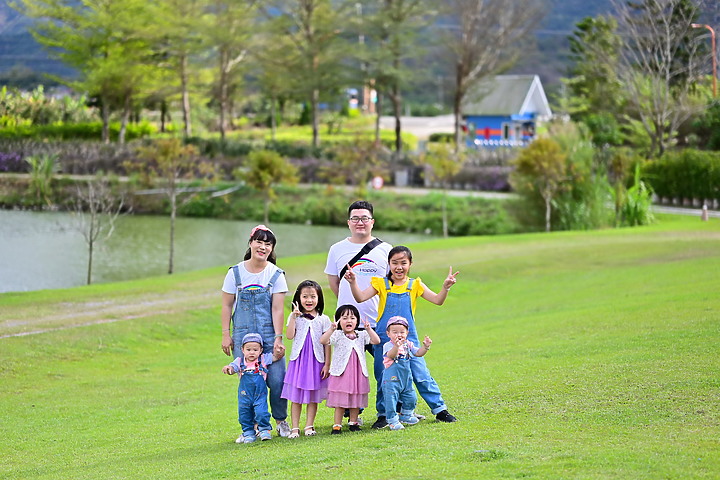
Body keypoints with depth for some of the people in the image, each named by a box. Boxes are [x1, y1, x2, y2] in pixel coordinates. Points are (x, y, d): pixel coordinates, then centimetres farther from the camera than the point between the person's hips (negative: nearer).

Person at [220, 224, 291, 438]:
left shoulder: (276, 275, 1)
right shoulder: (235, 273, 3)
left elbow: (277, 309, -3)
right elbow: (227, 306, 8)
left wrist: (278, 338, -9)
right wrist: (226, 334, 4)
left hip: (269, 334, -1)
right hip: (242, 335, 1)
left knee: (277, 379, -7)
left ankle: (281, 422, 10)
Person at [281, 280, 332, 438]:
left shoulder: (323, 319, 4)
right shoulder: (295, 317, 4)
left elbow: (327, 343, 5)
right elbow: (290, 336, -11)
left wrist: (327, 364, 0)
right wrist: (294, 317, -17)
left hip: (316, 361, 1)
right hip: (298, 360, 0)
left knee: (313, 396, 4)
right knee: (296, 396, -1)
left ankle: (309, 426, 12)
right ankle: (295, 428, 2)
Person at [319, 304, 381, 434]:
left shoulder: (361, 335, 7)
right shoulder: (337, 335, -3)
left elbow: (376, 341, -5)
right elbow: (323, 341, -18)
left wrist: (368, 329, -19)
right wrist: (331, 329, -32)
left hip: (358, 373, 4)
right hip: (341, 373, -4)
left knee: (356, 400, 11)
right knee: (340, 401, -3)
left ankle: (353, 422, 25)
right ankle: (337, 425, 4)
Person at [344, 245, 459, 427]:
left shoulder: (415, 285, 4)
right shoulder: (381, 284, 1)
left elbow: (437, 300, -2)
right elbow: (360, 297, -9)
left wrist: (445, 287, -20)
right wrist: (353, 282, -26)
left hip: (408, 339, 0)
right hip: (384, 340, 0)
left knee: (421, 375, -2)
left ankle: (440, 410, 8)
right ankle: (383, 415, 17)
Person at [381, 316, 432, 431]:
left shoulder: (408, 345, 7)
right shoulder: (388, 346, -15)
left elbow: (418, 353, 9)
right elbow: (391, 355, -34)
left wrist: (425, 347, -11)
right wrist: (396, 346, -53)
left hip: (406, 379, 6)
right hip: (392, 379, -6)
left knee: (411, 398, 15)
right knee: (391, 399, -7)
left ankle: (406, 416, 37)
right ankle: (393, 421, 5)